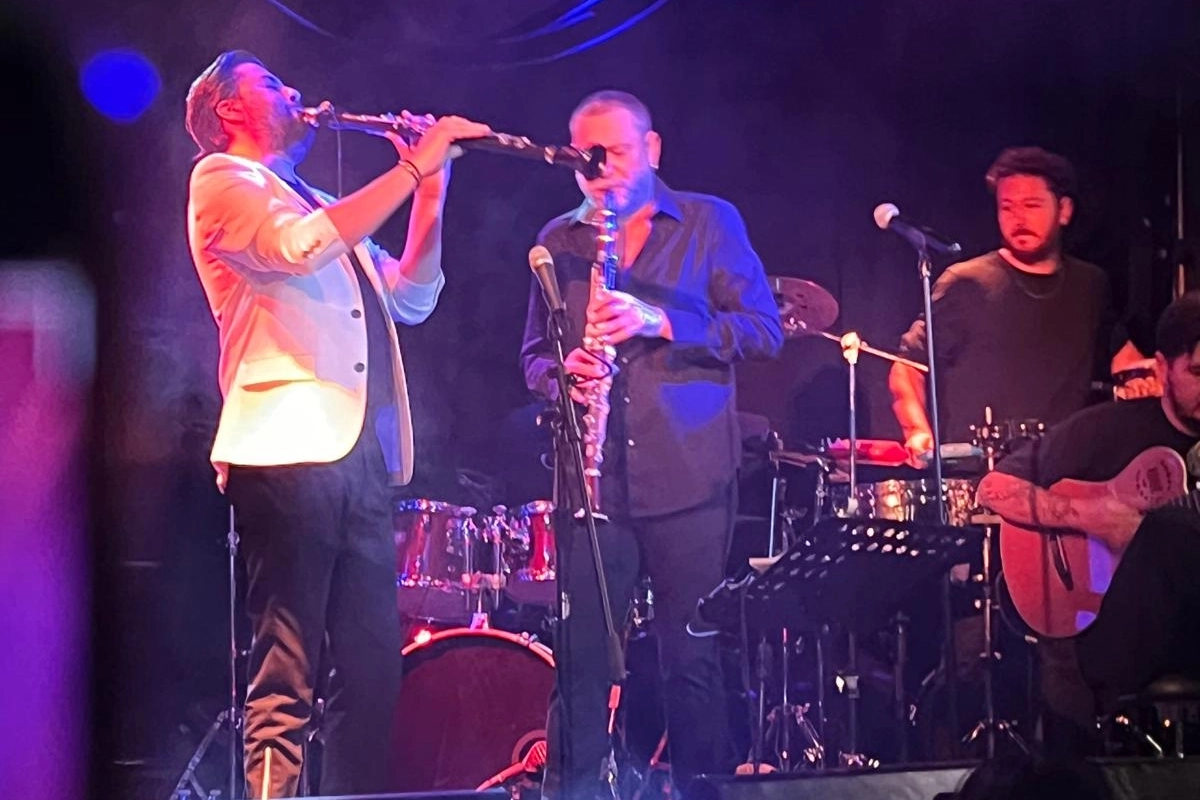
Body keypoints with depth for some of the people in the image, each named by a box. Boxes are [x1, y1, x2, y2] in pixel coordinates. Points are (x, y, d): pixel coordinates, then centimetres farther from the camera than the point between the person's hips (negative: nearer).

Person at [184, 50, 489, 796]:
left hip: (363, 456, 8)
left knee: (374, 668, 5)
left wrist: (432, 192, 15)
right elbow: (297, 246, -15)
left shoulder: (321, 207, 28)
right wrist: (411, 169, -10)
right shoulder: (221, 181, 4)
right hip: (289, 449, -8)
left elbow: (413, 297, 25)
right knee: (288, 670, -12)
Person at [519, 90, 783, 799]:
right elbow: (534, 355, 17)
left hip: (690, 479, -2)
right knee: (581, 659, 0)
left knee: (694, 657, -1)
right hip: (592, 481, 2)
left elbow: (765, 330, -2)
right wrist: (561, 370, -7)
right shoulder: (560, 242, 15)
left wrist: (660, 322, -14)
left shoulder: (712, 224, 6)